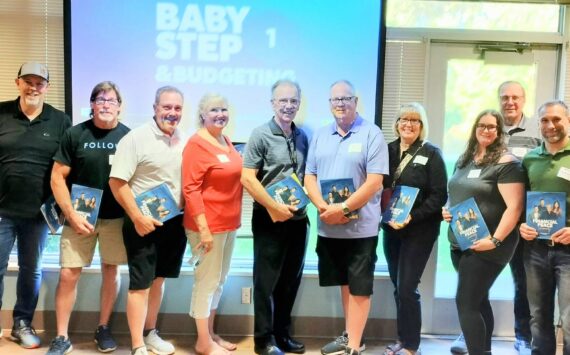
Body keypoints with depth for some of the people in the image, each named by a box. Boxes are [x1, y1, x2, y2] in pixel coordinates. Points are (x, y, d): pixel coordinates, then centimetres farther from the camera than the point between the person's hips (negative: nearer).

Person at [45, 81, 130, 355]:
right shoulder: (75, 134, -2)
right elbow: (57, 177, -3)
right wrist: (72, 214, -11)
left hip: (116, 217, 1)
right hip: (80, 215, -1)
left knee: (111, 270, 9)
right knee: (68, 274, 0)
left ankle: (103, 328, 27)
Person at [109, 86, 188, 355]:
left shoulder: (185, 141, 7)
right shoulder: (136, 138, -11)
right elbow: (116, 182, -14)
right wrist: (137, 217, -18)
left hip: (174, 222, 6)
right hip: (144, 223, -6)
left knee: (158, 279, 17)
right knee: (140, 284, 0)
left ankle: (150, 333, 33)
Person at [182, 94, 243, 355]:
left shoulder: (226, 141, 9)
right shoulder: (197, 144, -14)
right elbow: (190, 189, -19)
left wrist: (232, 220, 14)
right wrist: (204, 229, -22)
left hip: (228, 223, 8)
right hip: (208, 224, -8)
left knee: (220, 279, 17)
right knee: (207, 280, 2)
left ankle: (210, 333, 31)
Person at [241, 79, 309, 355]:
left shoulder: (302, 137, 9)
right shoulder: (260, 135, -7)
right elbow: (247, 179, -12)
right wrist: (275, 207, -16)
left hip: (298, 218, 6)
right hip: (270, 219, -5)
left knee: (291, 280, 13)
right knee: (266, 281, 4)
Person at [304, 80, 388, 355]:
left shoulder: (371, 134, -7)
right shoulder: (320, 136, 10)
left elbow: (375, 181, -14)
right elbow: (309, 177, 7)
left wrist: (343, 208, -19)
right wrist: (323, 208, -10)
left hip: (360, 226, -5)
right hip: (328, 226, 5)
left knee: (359, 286, 3)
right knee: (345, 283, 17)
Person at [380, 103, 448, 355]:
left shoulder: (431, 153, -4)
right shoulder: (388, 150, 7)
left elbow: (439, 195, -9)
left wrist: (412, 217, -19)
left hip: (420, 230, -4)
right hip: (391, 228, 4)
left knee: (407, 288, -5)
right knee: (398, 287, 11)